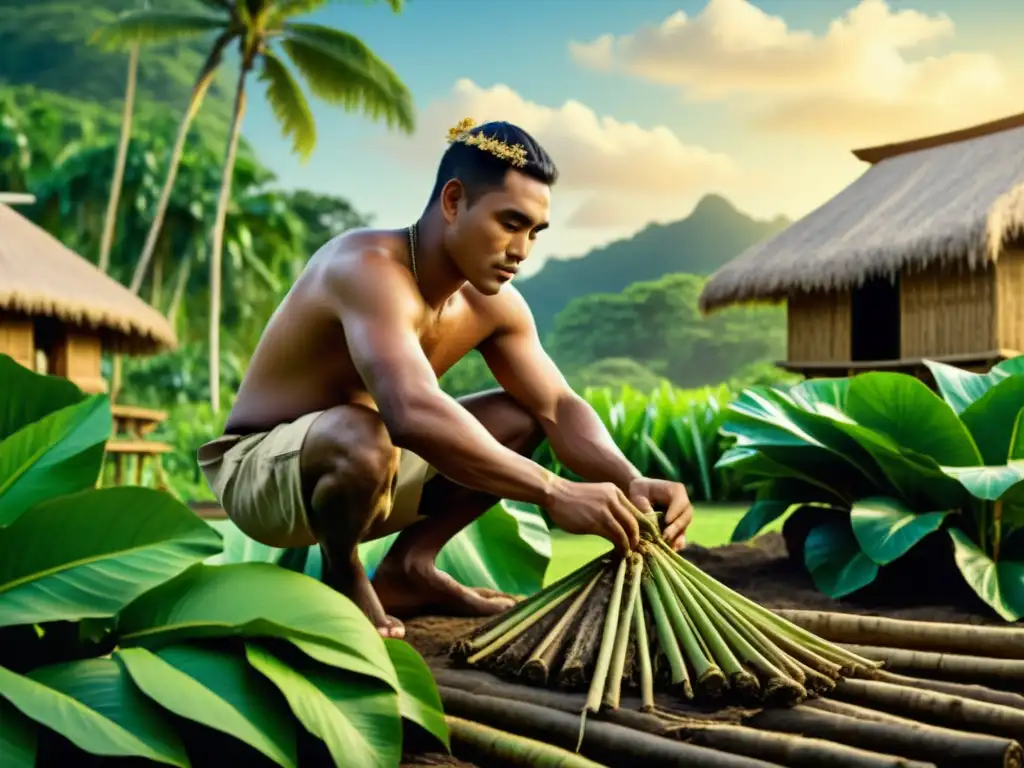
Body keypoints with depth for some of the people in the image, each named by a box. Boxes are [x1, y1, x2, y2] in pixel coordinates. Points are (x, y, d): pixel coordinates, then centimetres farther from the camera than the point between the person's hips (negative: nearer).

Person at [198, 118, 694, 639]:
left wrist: (631, 483, -24)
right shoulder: (370, 268, -30)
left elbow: (560, 408, -4)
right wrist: (555, 493, -45)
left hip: (349, 469, 8)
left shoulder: (494, 304, -4)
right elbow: (412, 414, -46)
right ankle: (342, 580, -10)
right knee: (361, 435, -40)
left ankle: (409, 568, 4)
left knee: (520, 418, 3)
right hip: (257, 473, -8)